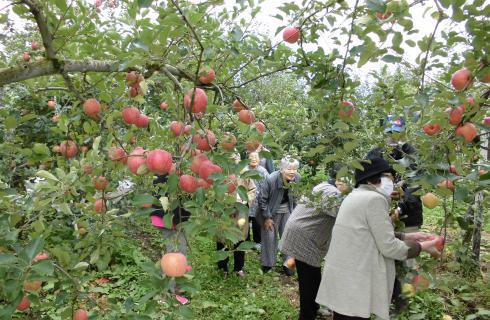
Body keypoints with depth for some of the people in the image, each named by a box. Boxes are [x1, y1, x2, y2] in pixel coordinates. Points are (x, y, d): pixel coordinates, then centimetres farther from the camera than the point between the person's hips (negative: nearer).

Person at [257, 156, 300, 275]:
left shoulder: (296, 178, -15)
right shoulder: (271, 179, -28)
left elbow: (295, 197, 3)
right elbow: (262, 199, -18)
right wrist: (267, 217, -13)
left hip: (287, 209, 4)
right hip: (272, 210, -3)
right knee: (270, 237, 3)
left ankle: (287, 263, 21)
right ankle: (267, 264, 21)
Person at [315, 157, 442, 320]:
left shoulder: (356, 196, 14)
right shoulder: (374, 198, -15)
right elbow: (389, 248, -16)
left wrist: (407, 236, 16)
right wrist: (422, 246, -2)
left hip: (343, 279, 9)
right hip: (353, 284, -9)